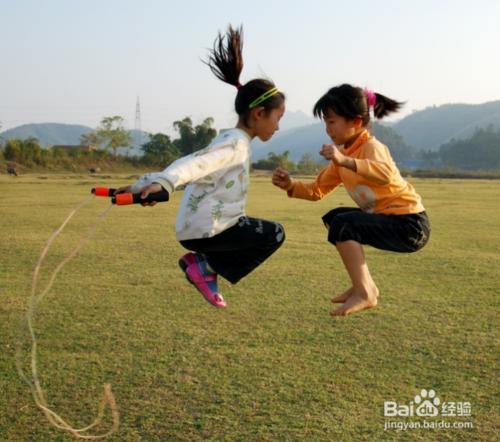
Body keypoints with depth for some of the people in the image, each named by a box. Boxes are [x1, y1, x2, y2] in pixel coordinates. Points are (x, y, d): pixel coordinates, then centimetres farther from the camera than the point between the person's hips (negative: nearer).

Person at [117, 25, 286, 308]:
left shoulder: (232, 142, 15)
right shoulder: (235, 144, -15)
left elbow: (195, 165, 13)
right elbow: (192, 165, -31)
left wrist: (142, 185, 11)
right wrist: (161, 183, -50)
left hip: (198, 225, 10)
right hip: (205, 229, -10)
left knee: (260, 233, 26)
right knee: (274, 234, -7)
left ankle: (205, 261, 13)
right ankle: (207, 267, -3)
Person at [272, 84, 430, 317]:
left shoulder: (371, 146, -18)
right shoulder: (343, 152, 9)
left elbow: (386, 175, -41)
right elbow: (318, 190, 11)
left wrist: (346, 162, -52)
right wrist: (291, 185, -6)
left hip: (410, 224, -10)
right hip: (384, 218, 10)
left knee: (343, 224, -23)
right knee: (333, 217, 19)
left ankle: (364, 293, -13)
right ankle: (364, 284, 17)